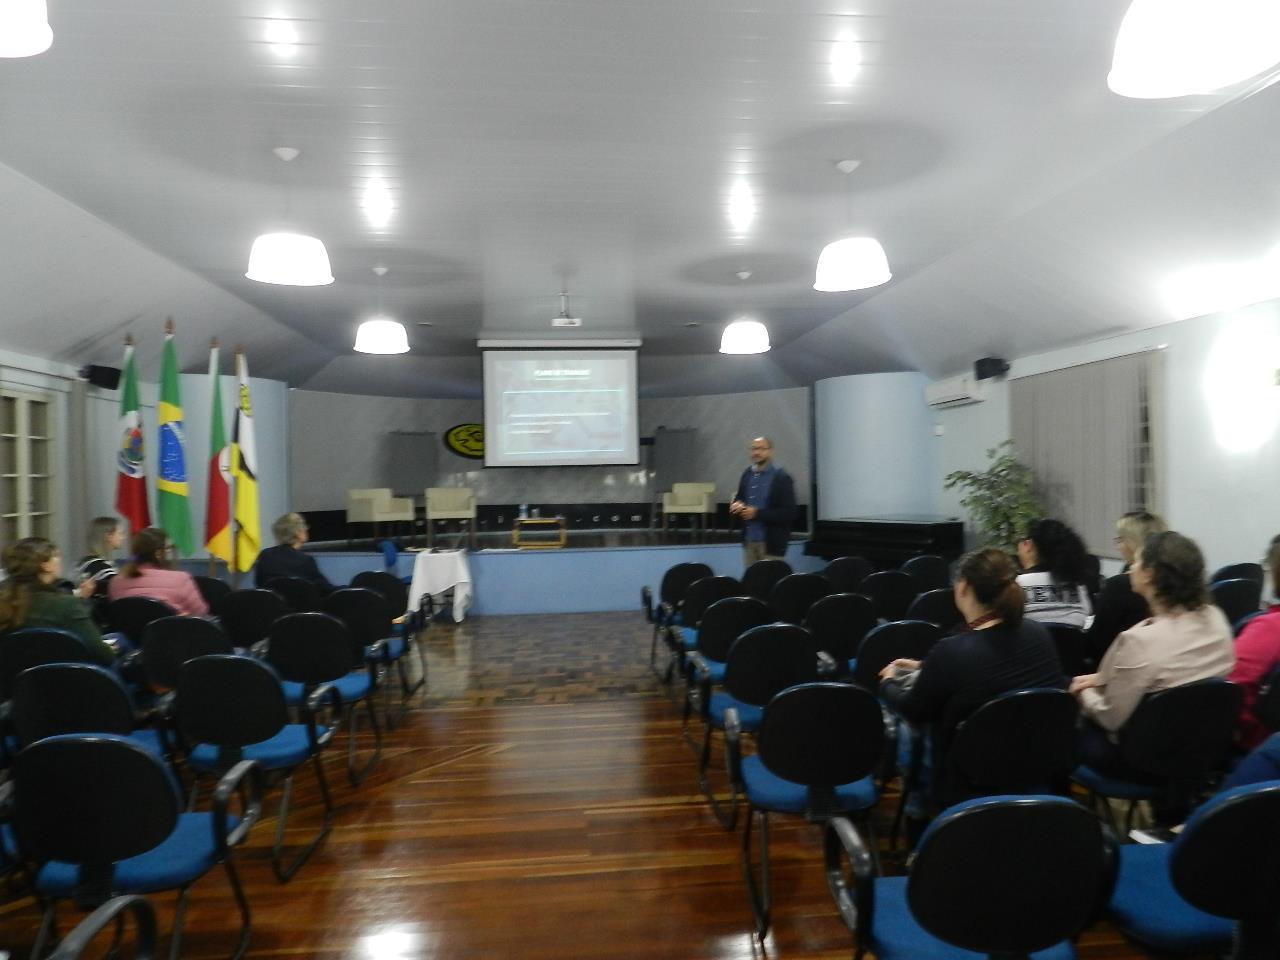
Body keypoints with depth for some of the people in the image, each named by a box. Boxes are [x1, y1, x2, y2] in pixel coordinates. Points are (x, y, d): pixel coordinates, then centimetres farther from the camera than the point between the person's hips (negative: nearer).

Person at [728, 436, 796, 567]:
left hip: (771, 543, -6)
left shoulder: (782, 478, -9)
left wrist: (757, 513, -20)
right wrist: (737, 505, -6)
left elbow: (789, 513, -14)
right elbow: (739, 498, 20)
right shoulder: (747, 474, 10)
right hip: (749, 541, 6)